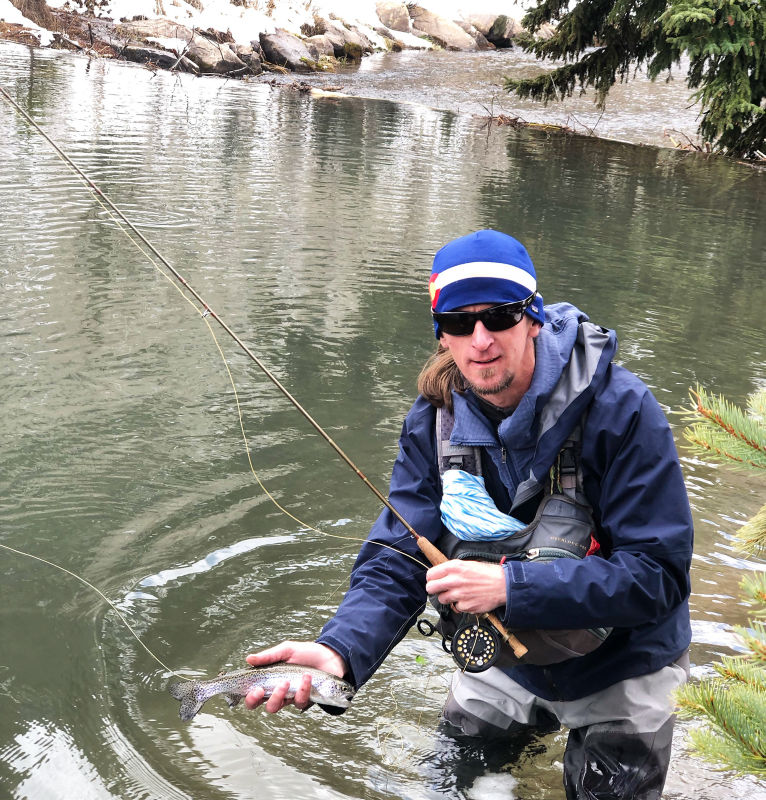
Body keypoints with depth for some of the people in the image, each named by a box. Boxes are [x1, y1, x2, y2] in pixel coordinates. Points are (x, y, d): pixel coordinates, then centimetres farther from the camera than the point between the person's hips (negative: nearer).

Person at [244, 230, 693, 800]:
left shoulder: (621, 409, -28)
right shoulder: (435, 421, -14)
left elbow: (657, 574, -29)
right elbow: (398, 561, -19)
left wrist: (511, 584, -38)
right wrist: (338, 651, -39)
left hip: (620, 661, -4)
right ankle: (544, 711, 43)